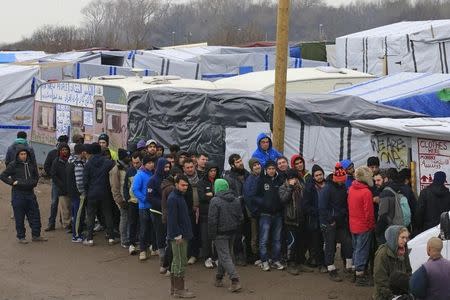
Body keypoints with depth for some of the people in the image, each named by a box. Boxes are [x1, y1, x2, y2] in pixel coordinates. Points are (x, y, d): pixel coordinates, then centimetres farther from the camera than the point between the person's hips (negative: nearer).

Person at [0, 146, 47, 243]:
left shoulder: (31, 164, 9)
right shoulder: (13, 165, -6)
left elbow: (36, 176, 25)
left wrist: (34, 182, 10)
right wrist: (12, 182, -12)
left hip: (30, 192, 5)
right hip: (18, 194, -5)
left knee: (35, 214, 6)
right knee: (19, 217, 1)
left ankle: (36, 235, 15)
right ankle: (20, 237, 11)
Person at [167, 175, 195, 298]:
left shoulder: (180, 197, 15)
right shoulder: (173, 198, -16)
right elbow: (172, 219, -21)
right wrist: (177, 236, -22)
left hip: (182, 235, 10)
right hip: (178, 236, -10)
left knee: (177, 261, 15)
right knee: (181, 262, -6)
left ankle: (174, 288, 23)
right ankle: (179, 290, -1)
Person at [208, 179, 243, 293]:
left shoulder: (215, 201, -15)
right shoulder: (236, 200, 6)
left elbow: (212, 220, -15)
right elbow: (240, 217, 10)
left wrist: (211, 235, -6)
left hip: (220, 233, -7)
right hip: (232, 232, 7)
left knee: (225, 257, -6)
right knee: (225, 254, 19)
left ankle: (235, 280, -18)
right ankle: (219, 278, 31)